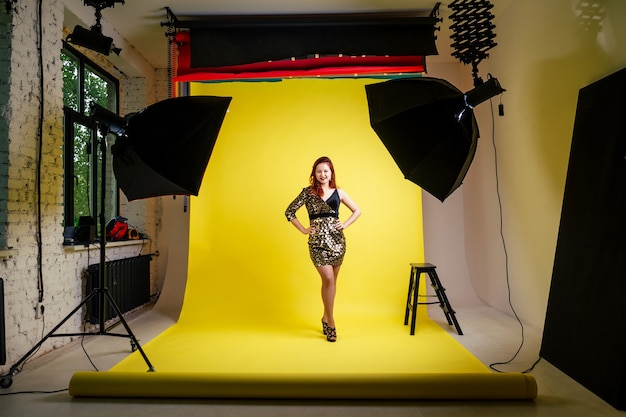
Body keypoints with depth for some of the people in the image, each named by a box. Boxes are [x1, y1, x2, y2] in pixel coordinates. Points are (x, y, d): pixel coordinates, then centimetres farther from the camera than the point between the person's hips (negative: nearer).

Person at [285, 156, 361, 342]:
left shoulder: (338, 192, 8)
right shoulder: (308, 192, 3)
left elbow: (357, 211, 18)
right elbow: (289, 212, 6)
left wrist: (345, 224, 5)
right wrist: (304, 230, 0)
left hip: (337, 239, 3)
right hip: (318, 240, -2)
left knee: (332, 280, 9)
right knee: (328, 278, -13)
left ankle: (326, 317, 27)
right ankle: (331, 322, 1)